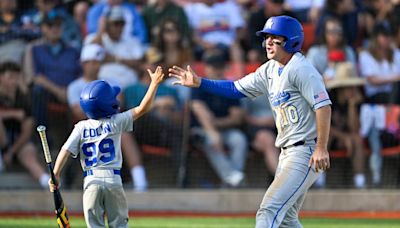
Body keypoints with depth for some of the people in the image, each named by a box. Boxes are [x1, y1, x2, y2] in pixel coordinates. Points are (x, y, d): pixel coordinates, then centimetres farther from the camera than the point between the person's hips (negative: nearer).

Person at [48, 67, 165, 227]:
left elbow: (66, 150, -5)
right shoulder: (116, 122, -1)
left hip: (91, 181, 1)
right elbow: (142, 109, 1)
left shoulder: (81, 127, 3)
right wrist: (154, 84, 7)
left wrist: (55, 175, -6)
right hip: (113, 179, -1)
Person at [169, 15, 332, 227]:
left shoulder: (300, 69, -14)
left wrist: (321, 149, -26)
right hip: (287, 154, 10)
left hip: (306, 153, -10)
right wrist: (199, 83, 8)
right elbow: (237, 88, 18)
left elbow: (323, 106, -21)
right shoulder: (270, 70, 14)